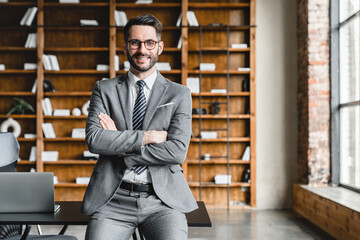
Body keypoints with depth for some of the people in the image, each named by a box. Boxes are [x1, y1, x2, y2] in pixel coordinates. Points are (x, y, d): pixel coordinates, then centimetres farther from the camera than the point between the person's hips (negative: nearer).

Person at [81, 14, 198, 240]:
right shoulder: (104, 89, 11)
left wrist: (119, 147, -5)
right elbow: (94, 139, -4)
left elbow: (178, 151, -5)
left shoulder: (180, 94, 8)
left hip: (163, 198, 0)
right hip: (113, 198, 1)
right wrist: (149, 136, -9)